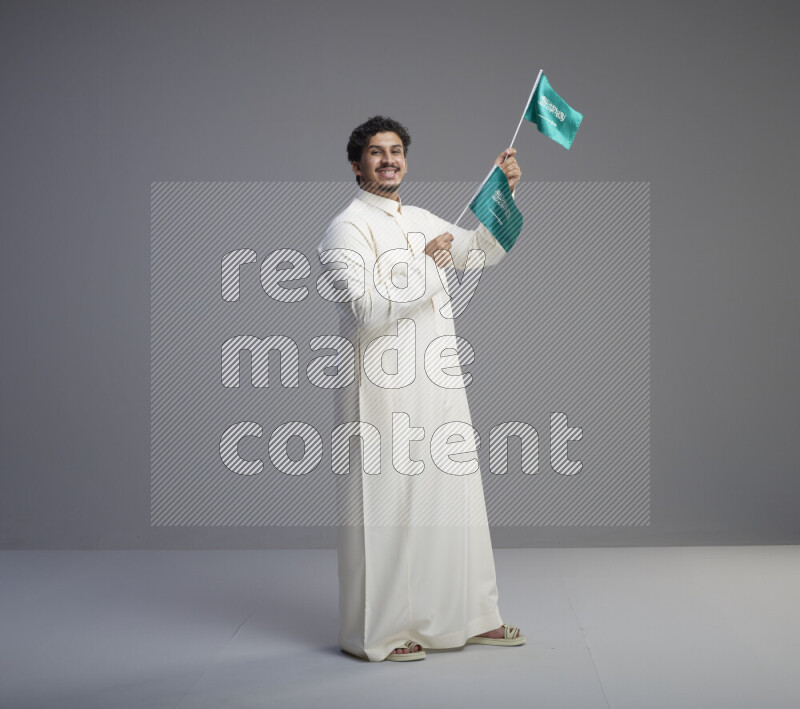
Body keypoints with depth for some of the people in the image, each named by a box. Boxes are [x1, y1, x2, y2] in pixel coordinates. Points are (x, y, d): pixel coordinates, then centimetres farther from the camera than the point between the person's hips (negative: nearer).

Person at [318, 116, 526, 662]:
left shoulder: (421, 222, 17)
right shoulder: (348, 228, -8)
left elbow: (483, 250, 23)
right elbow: (368, 310, -19)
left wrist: (505, 192, 10)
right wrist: (425, 268, -17)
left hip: (439, 383, 8)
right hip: (385, 389, -8)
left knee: (454, 497, 13)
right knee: (385, 504, -3)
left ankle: (468, 617, 24)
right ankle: (378, 632, 8)